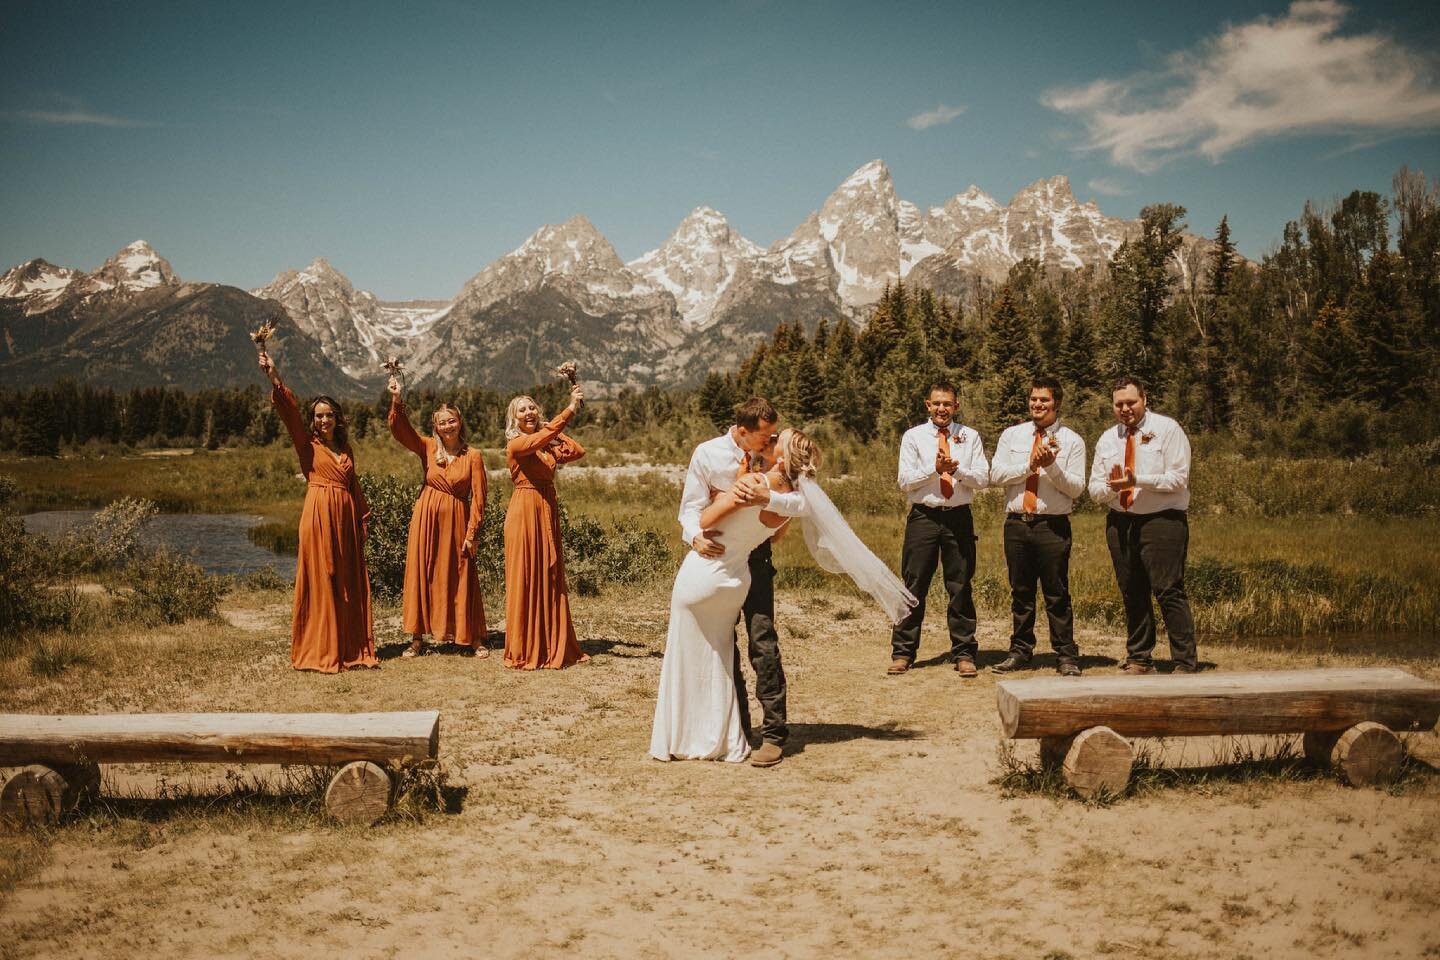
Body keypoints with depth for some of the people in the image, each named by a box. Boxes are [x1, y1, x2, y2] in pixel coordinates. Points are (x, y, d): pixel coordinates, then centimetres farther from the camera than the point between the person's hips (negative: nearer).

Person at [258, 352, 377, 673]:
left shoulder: (344, 448, 17)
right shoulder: (308, 445, 2)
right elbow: (290, 413, -12)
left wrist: (363, 519, 18)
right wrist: (275, 379, -26)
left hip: (346, 517, 5)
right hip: (319, 516, -5)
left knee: (350, 584, 8)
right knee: (319, 582, -3)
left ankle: (352, 648, 16)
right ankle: (319, 652, 4)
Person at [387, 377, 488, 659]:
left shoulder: (473, 456, -3)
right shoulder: (427, 448, 3)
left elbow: (478, 497, -4)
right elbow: (399, 429, -10)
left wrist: (471, 533, -8)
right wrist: (396, 400, -24)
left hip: (457, 521, -2)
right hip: (426, 519, 2)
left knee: (461, 579, 3)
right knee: (422, 575, 5)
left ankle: (475, 639, 13)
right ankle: (418, 638, 14)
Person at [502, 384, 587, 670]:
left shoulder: (549, 445, 15)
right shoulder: (516, 444, -6)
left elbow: (577, 451, 3)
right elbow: (539, 438, -26)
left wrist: (557, 432, 8)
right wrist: (571, 409, -32)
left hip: (548, 514, 7)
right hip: (524, 514, -7)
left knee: (550, 580, 10)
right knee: (525, 579, -2)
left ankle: (552, 646, 18)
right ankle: (523, 651, 6)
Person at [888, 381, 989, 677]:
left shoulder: (970, 437, 8)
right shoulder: (913, 436, 4)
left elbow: (982, 479, 2)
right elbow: (905, 481, -3)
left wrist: (957, 470, -16)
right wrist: (934, 468, -17)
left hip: (959, 518, 1)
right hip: (923, 517, -1)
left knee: (960, 588, 6)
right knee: (914, 587, 2)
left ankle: (964, 654, 15)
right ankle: (903, 652, 11)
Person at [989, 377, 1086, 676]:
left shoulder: (1072, 441, 3)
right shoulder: (1011, 436, 10)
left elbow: (1077, 487, -3)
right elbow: (996, 474, -2)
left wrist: (1052, 466, -18)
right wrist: (1030, 465, -13)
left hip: (1053, 526, -3)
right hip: (1016, 524, 3)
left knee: (1057, 594, 0)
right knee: (1020, 592, 11)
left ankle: (1066, 657, 10)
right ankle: (1020, 651, 21)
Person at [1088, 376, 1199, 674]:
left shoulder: (1167, 429, -2)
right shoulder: (1107, 439, 13)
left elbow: (1178, 479, -11)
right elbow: (1094, 490, 10)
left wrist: (1137, 481, -21)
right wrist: (1111, 486, -12)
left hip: (1162, 520, -5)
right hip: (1120, 523, 5)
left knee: (1169, 591, -9)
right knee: (1132, 594, 12)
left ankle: (1185, 664, -4)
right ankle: (1139, 660, 22)